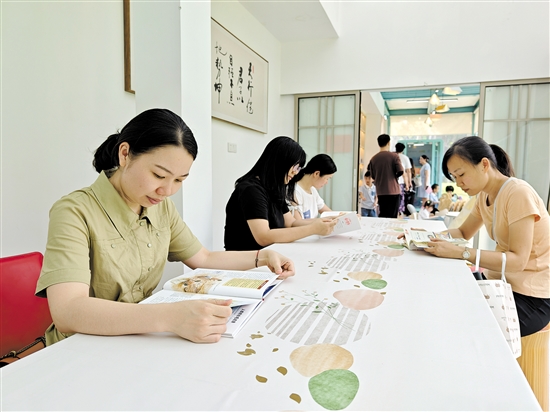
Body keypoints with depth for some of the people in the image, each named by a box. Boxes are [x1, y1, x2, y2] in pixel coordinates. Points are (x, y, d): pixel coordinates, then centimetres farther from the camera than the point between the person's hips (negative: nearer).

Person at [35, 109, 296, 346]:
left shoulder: (162, 207, 2)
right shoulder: (75, 212, -17)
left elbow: (202, 259, 13)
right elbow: (66, 313, -29)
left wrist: (262, 256, 2)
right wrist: (170, 318, -41)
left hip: (143, 342, 6)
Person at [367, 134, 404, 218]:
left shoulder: (374, 158, 3)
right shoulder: (394, 156, -5)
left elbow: (373, 176, 7)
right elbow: (400, 171, -11)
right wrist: (394, 176, 9)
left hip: (380, 192, 3)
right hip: (393, 190, -3)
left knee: (382, 215, 12)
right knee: (392, 216, 2)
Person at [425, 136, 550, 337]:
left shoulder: (518, 193, -21)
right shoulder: (484, 195, 3)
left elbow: (518, 261, -25)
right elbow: (463, 232, 13)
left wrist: (460, 253, -33)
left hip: (529, 296, -7)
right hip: (502, 281, 7)